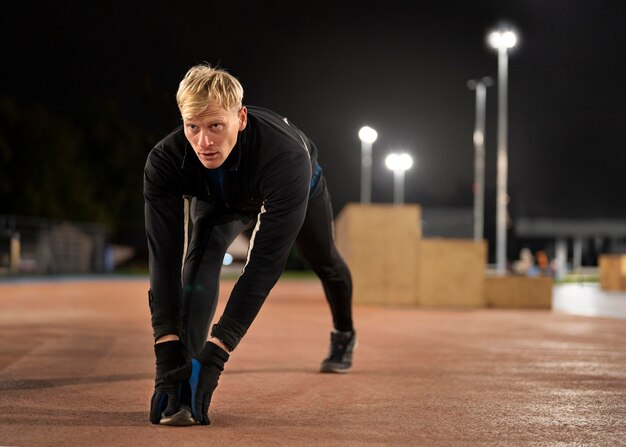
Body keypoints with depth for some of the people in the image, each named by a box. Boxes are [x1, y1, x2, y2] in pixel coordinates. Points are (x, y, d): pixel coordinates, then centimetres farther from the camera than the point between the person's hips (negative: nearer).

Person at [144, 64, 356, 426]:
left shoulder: (287, 155, -51)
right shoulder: (165, 161, -42)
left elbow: (265, 262, -53)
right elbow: (164, 256, -44)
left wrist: (217, 350, -59)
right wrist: (167, 349, -54)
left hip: (299, 187, 0)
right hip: (218, 198, 1)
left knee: (325, 261, 23)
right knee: (201, 254, -30)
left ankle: (344, 334, 58)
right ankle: (183, 384, -33)